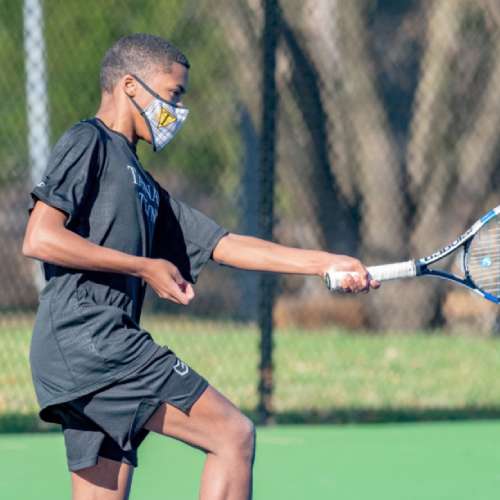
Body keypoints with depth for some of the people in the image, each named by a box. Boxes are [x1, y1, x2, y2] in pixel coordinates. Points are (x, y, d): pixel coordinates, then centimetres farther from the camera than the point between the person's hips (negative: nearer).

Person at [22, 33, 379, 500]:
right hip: (85, 335, -9)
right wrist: (145, 268, -8)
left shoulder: (145, 187, 28)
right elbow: (39, 238, -12)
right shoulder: (88, 143, 0)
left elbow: (226, 246, 25)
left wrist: (327, 263, 17)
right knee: (233, 435, -10)